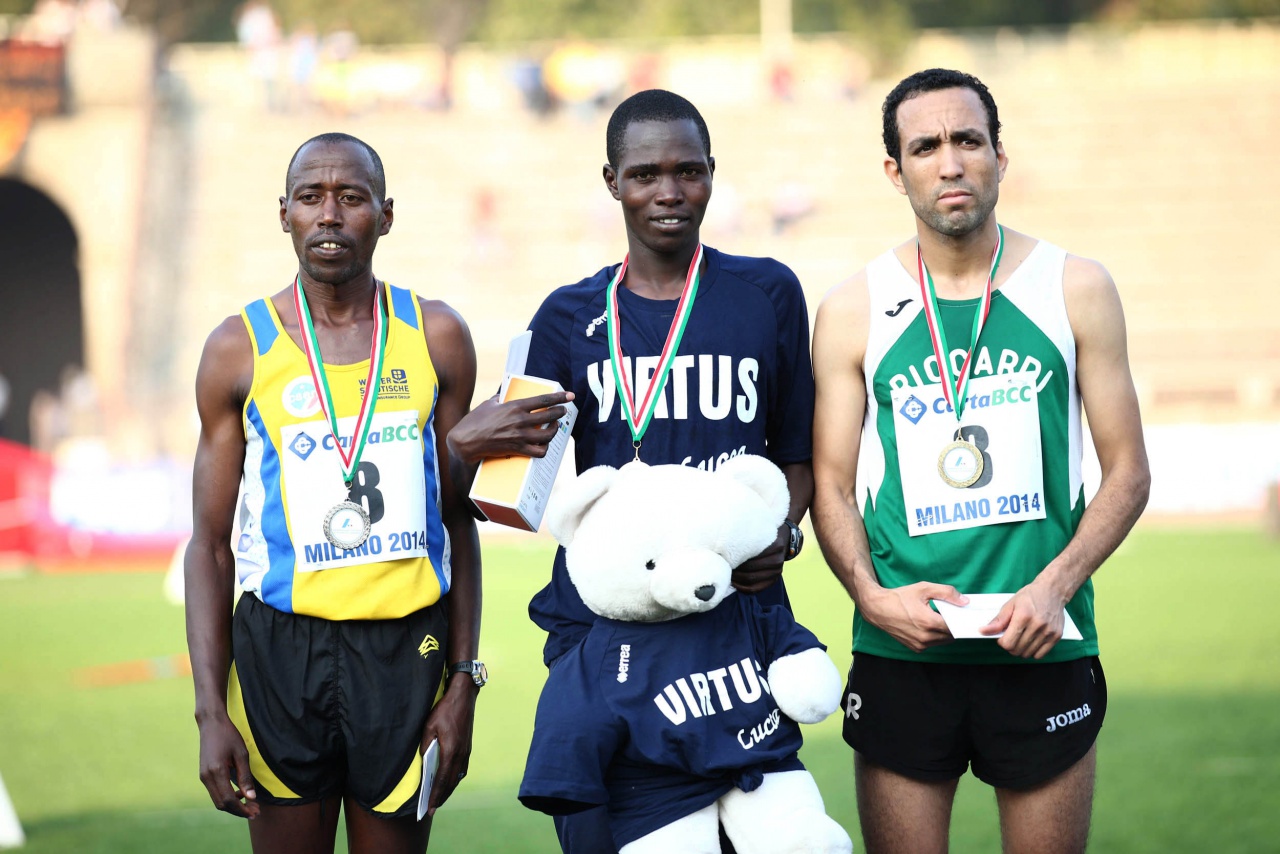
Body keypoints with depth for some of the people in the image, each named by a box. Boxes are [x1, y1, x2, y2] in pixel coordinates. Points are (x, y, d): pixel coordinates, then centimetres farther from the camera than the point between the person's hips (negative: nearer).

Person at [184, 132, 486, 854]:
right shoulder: (240, 349, 1)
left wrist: (464, 681, 1)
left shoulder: (437, 338, 5)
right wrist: (210, 711, -6)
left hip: (407, 646, 1)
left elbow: (457, 523, 9)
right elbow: (212, 544, 3)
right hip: (282, 643, -1)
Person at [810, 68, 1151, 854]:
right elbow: (831, 484, 6)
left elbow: (1128, 471, 4)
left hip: (1041, 647, 0)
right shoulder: (855, 311, 4)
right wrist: (871, 595, -12)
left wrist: (1056, 586, -10)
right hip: (899, 650, 0)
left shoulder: (1075, 290, 3)